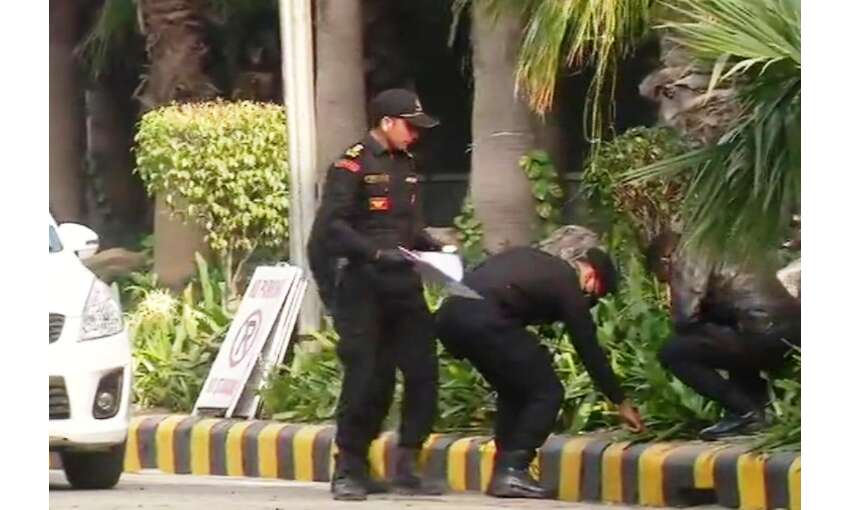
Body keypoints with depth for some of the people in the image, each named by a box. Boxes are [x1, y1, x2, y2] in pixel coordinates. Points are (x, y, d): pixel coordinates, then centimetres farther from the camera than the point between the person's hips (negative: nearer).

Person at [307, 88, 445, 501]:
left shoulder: (406, 165, 16)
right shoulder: (352, 165, -8)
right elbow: (331, 227, -16)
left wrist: (435, 249, 4)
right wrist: (376, 252, -25)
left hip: (403, 284, 7)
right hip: (362, 286, -7)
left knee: (423, 373, 1)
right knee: (366, 379, -4)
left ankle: (406, 466, 9)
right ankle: (349, 471, 6)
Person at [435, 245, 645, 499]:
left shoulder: (531, 259, 30)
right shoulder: (568, 287, 10)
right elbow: (590, 350, 14)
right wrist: (622, 402, 22)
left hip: (449, 314, 8)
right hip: (485, 321, -8)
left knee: (514, 389, 24)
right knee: (547, 392, 4)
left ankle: (502, 473, 19)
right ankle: (512, 472, -5)